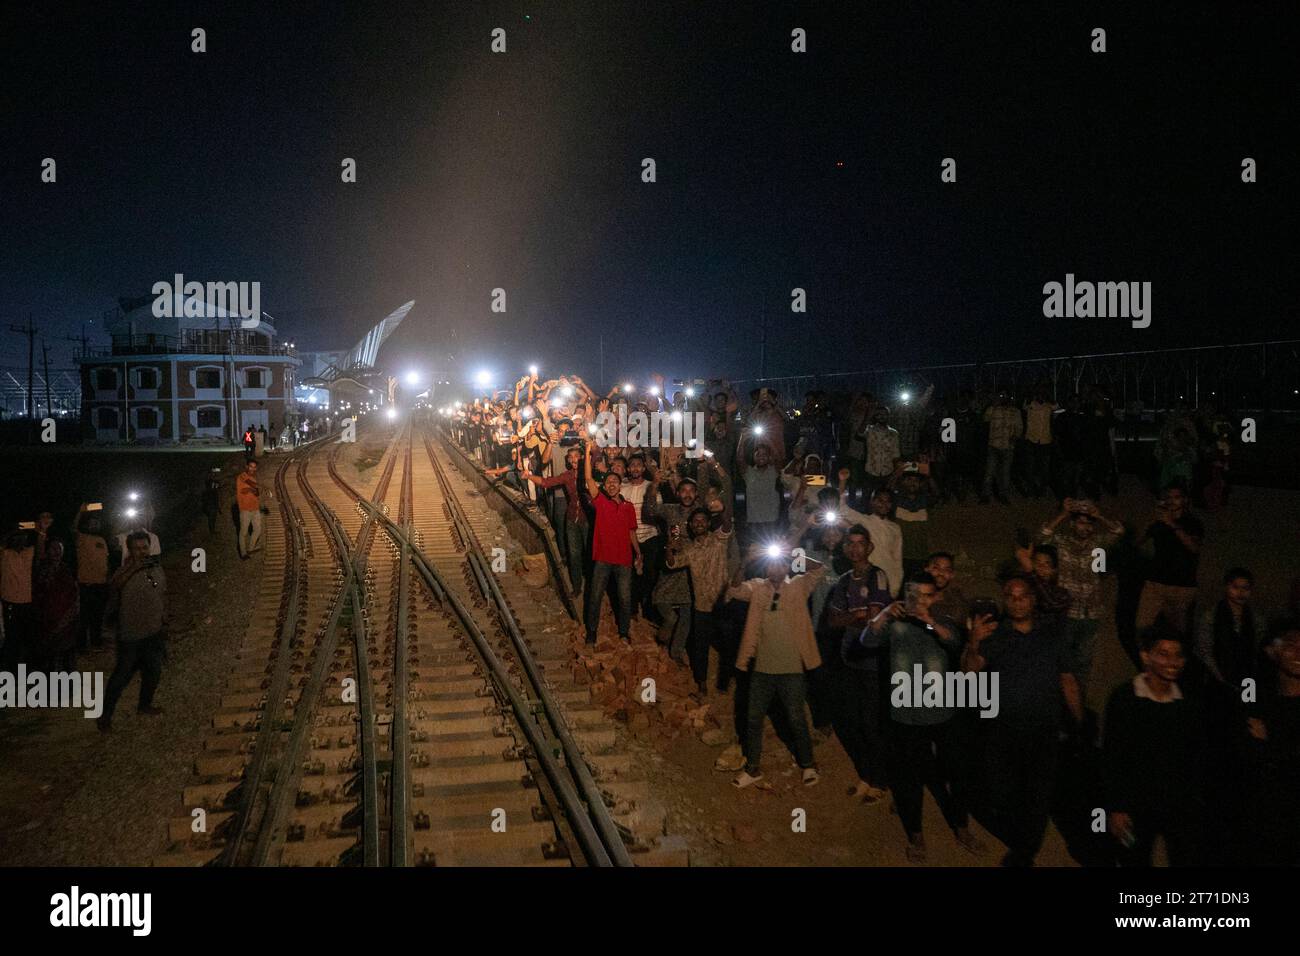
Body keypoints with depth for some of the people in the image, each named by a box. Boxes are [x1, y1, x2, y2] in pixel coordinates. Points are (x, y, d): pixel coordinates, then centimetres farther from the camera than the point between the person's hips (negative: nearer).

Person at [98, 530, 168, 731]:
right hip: (131, 636, -6)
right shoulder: (126, 571, -15)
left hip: (154, 633, 6)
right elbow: (114, 585, -37)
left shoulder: (157, 569, 4)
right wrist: (135, 567, -44)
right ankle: (105, 714, 11)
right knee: (122, 674, -2)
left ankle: (145, 705, 38)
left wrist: (164, 623, 18)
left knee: (153, 671, 17)